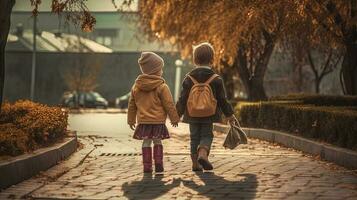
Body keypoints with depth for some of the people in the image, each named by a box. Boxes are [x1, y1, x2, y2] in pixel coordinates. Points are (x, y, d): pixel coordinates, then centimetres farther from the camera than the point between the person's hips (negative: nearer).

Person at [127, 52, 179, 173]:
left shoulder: (136, 86, 4)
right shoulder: (162, 87, -9)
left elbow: (132, 105, 11)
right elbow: (169, 105, -6)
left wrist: (131, 120, 20)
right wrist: (174, 118, 5)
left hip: (143, 121, 3)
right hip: (158, 121, -3)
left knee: (146, 143, 8)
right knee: (157, 142, 10)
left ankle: (147, 166, 6)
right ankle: (158, 164, 6)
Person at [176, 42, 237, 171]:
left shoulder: (189, 78, -2)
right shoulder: (216, 79, -5)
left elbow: (182, 99, 0)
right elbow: (222, 100, -1)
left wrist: (177, 114, 10)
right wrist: (230, 115, 9)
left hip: (192, 116, 2)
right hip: (208, 116, -1)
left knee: (194, 137, 11)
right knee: (207, 135, 8)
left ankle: (195, 163, 10)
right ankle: (203, 154, -18)